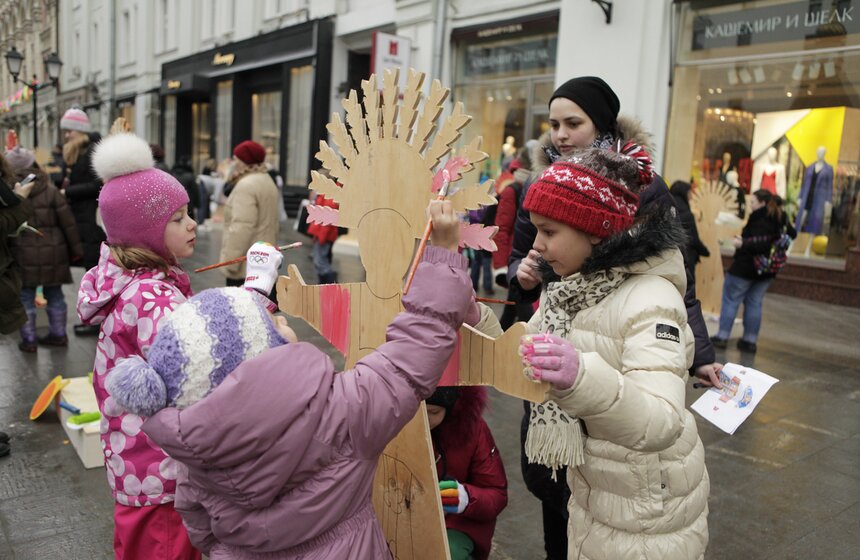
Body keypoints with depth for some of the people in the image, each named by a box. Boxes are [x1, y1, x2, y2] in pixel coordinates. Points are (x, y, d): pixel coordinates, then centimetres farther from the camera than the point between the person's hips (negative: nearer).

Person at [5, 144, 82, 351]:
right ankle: (58, 334, 23)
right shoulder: (51, 191, -2)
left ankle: (28, 339, 10)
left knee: (25, 296, 7)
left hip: (24, 254, -2)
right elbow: (68, 222, -1)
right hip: (52, 253, 2)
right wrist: (75, 248, 7)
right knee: (54, 293, 14)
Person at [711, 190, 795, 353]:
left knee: (730, 299, 4)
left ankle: (722, 336, 7)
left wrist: (743, 243, -35)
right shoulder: (780, 219, 6)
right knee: (754, 303, 13)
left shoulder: (760, 220, -20)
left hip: (745, 268, -8)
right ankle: (750, 340, 14)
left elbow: (762, 244, -28)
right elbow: (791, 234, 21)